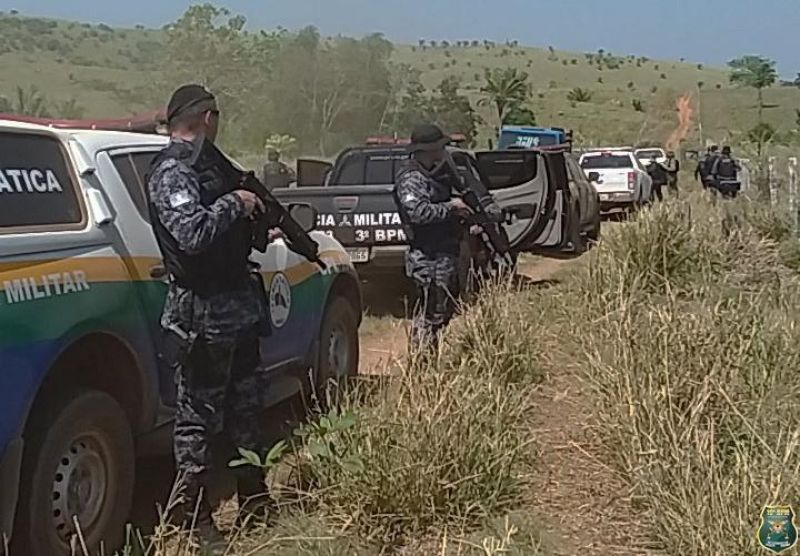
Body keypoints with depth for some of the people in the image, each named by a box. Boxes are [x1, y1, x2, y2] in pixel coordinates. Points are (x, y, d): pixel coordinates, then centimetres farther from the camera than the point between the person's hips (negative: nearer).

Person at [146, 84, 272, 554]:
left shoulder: (200, 167, 14)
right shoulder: (171, 173, -15)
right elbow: (193, 234, -29)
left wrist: (257, 211, 10)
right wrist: (235, 202, -17)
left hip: (237, 309, 10)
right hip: (201, 317, -10)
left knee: (246, 409, 19)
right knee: (199, 418, 1)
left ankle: (253, 501, 33)